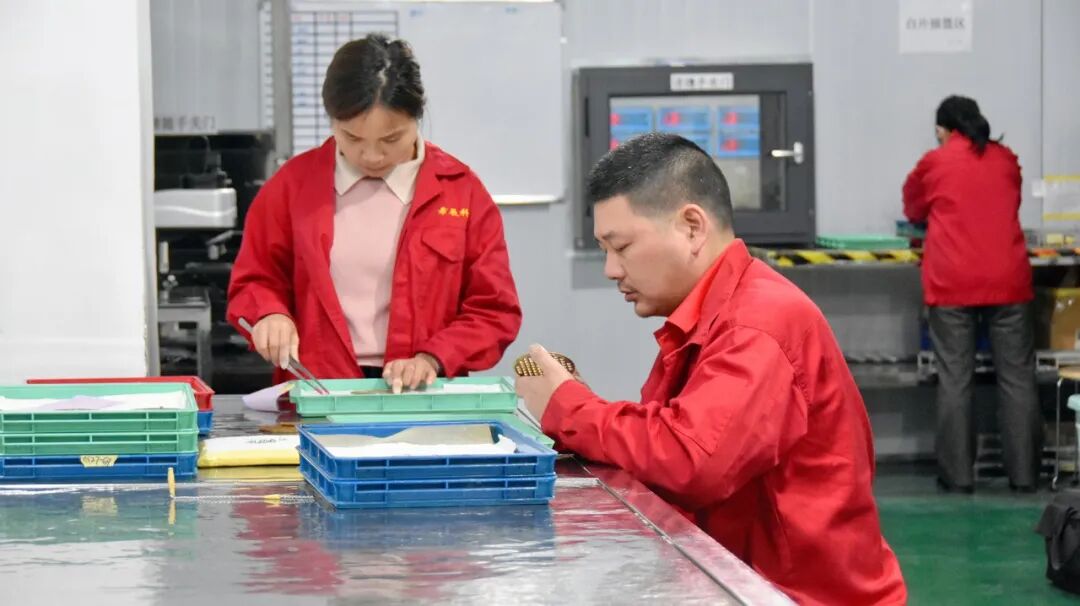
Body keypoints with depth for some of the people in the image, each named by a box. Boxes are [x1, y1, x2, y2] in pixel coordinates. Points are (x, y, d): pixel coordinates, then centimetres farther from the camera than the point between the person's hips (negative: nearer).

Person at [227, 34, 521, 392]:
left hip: (423, 401, -1)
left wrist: (433, 359, -10)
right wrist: (270, 315, -4)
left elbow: (494, 311, 5)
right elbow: (256, 279, 18)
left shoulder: (461, 190, 3)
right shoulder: (293, 184, 6)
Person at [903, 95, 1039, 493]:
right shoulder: (1006, 160, 10)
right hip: (1008, 281, 2)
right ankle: (1024, 474, 5)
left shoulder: (933, 164, 4)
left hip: (951, 284, -2)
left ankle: (958, 475, 0)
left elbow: (913, 211, 21)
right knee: (1016, 377, 5)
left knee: (955, 380, 2)